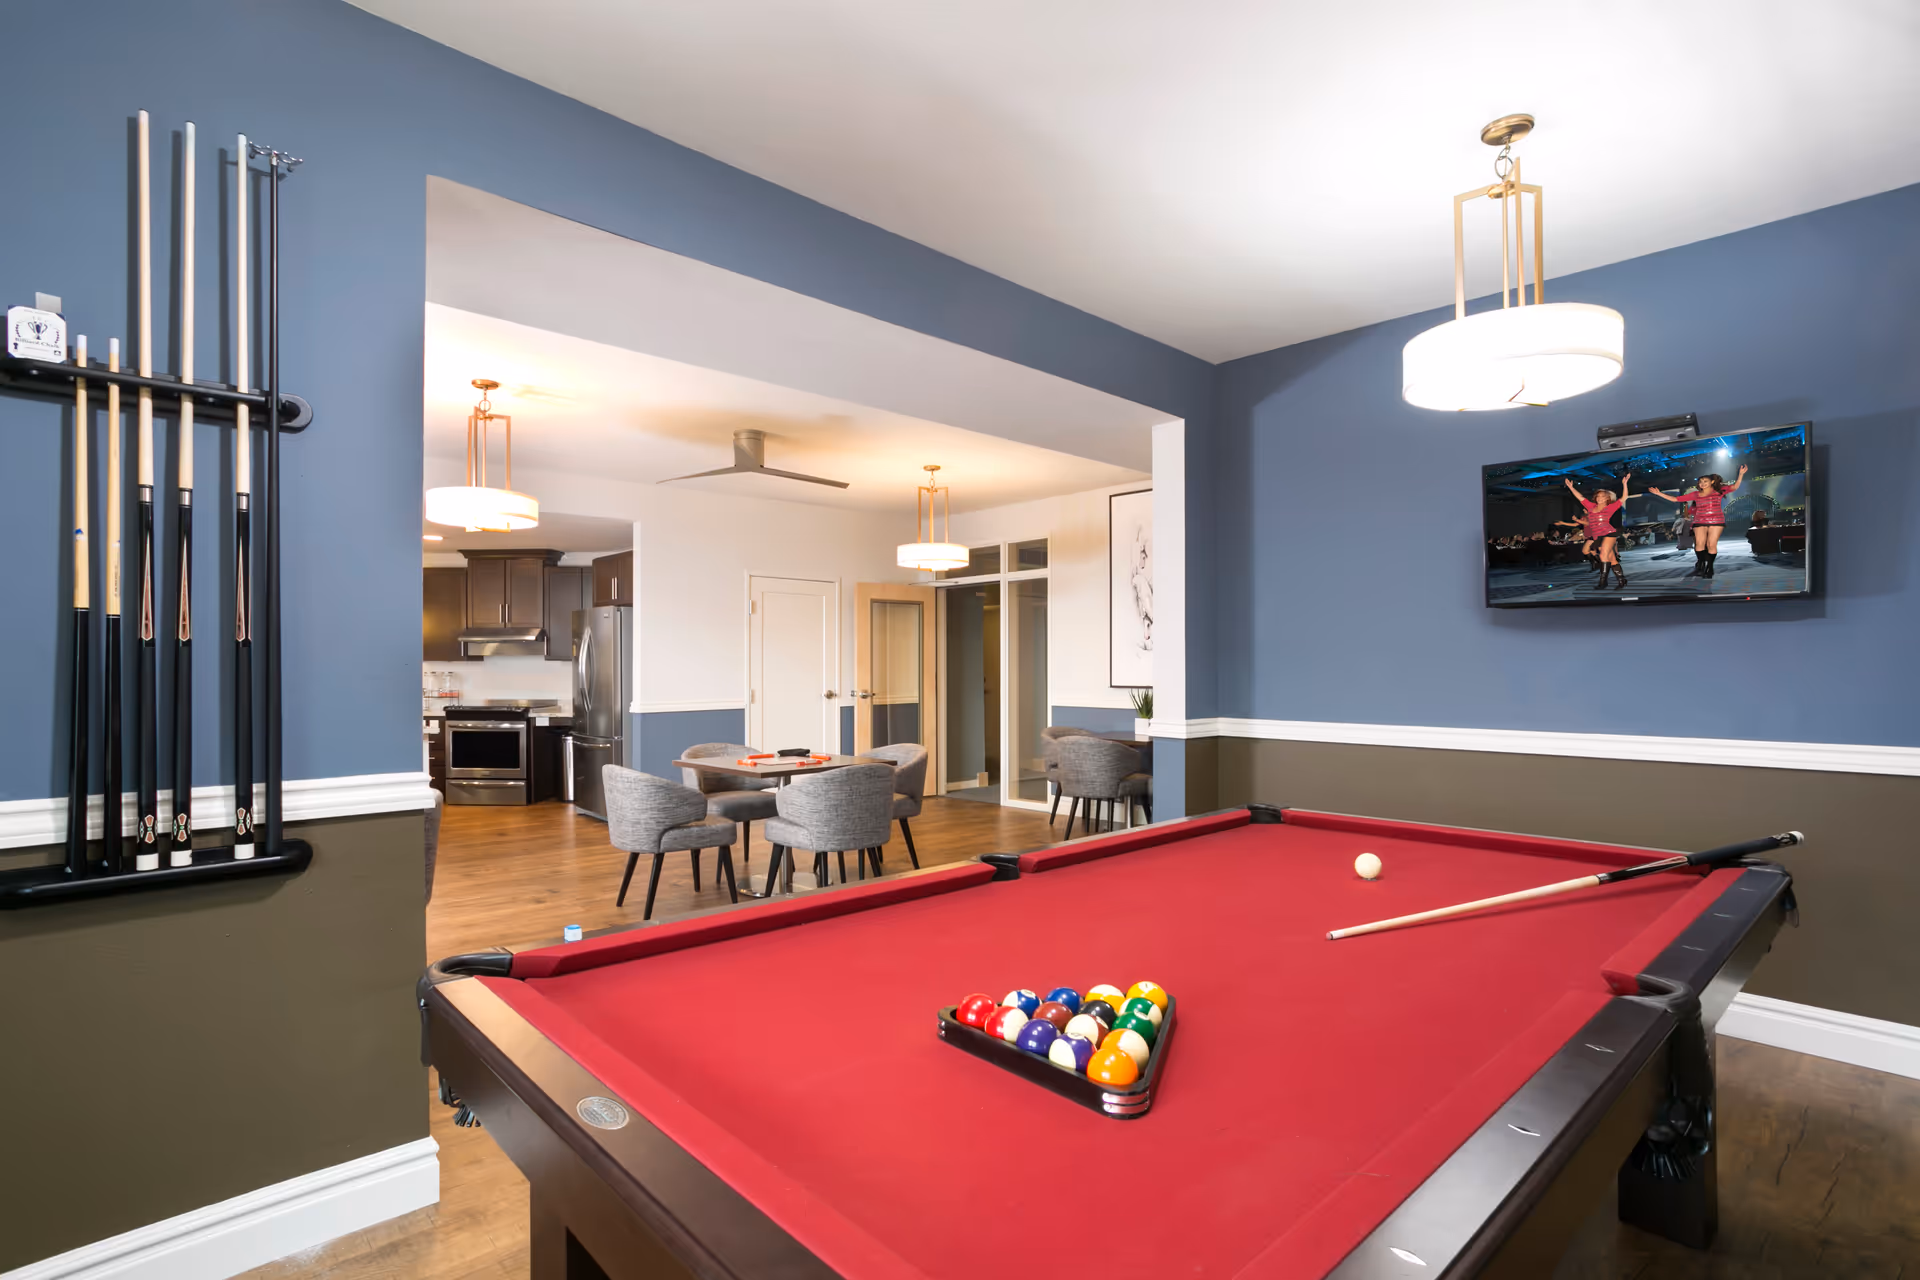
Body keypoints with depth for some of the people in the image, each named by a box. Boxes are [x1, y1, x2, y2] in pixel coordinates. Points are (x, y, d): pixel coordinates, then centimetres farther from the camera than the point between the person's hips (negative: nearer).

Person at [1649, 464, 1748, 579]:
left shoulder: (1719, 491, 9)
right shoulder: (1695, 494, 14)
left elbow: (1735, 486, -2)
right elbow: (1675, 499, 14)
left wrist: (1741, 474, -16)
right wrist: (1659, 493, 9)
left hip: (1716, 521, -2)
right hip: (1700, 522, 2)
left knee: (1711, 545, -7)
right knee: (1700, 544, -9)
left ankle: (1709, 568, -2)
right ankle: (1700, 568, -6)